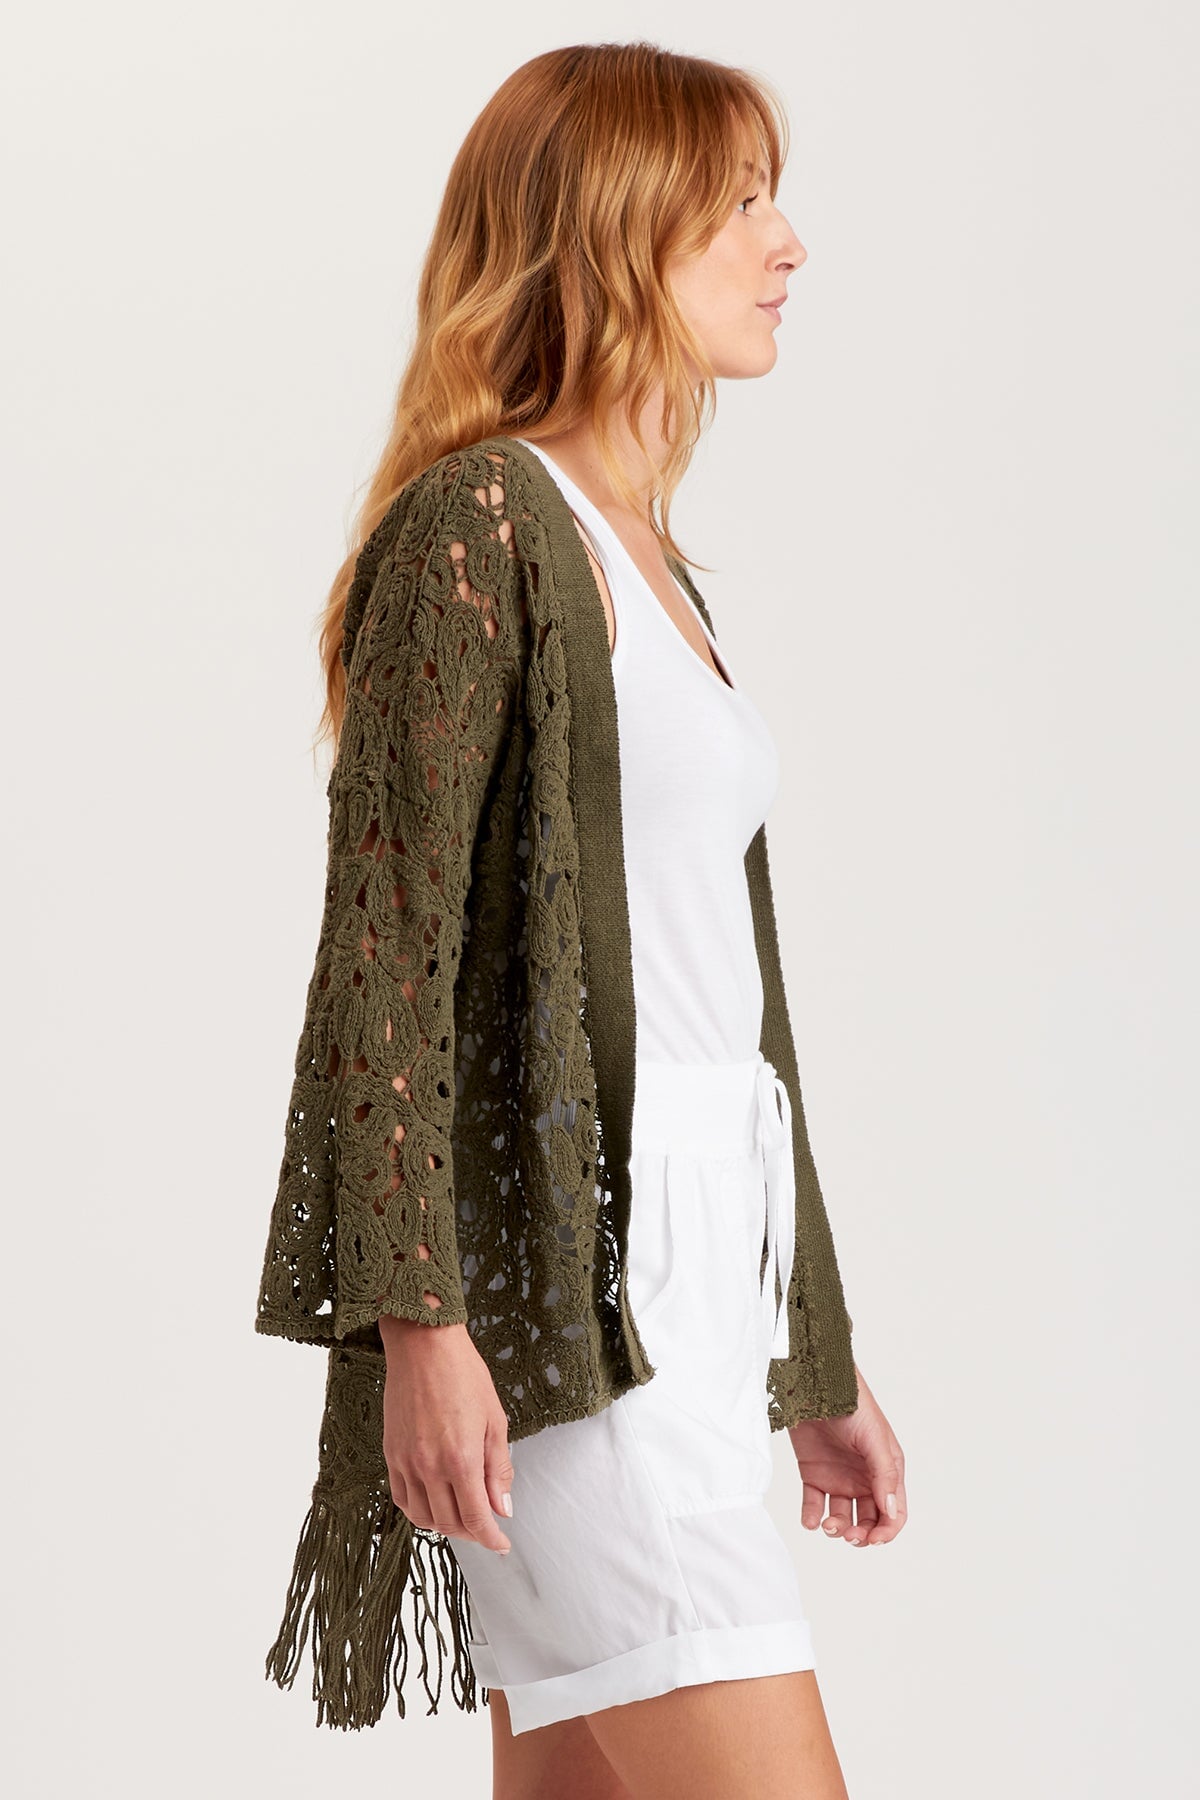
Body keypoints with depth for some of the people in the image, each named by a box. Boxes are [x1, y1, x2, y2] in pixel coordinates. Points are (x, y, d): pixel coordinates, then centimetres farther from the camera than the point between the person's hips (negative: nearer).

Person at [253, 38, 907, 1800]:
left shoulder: (649, 560, 20)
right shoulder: (476, 526, -6)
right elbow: (388, 938, -13)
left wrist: (818, 1359, 23)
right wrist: (417, 1320, -21)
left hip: (686, 1272, 9)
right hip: (562, 1277, -9)